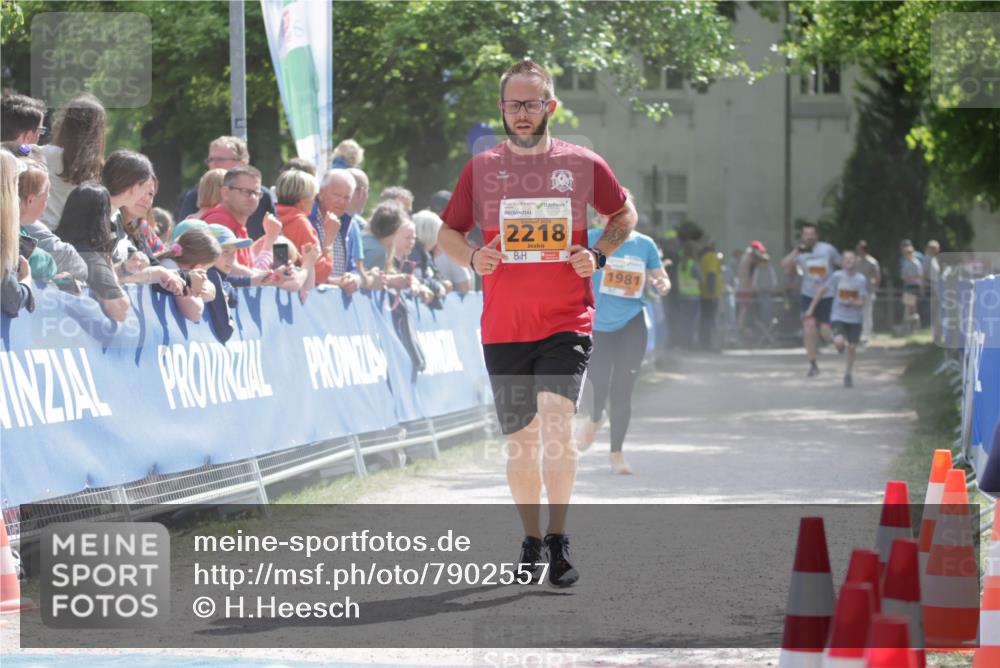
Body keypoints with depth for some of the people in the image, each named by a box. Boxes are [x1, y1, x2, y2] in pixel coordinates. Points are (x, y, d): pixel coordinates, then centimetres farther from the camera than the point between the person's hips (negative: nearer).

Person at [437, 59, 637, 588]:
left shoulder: (582, 164, 1)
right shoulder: (481, 168, 4)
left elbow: (625, 214, 16)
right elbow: (447, 233, 11)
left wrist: (599, 255, -2)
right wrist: (472, 257, -10)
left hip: (566, 324, -2)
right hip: (503, 326, 2)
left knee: (556, 420, -20)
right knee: (520, 438, 9)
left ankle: (558, 539, -12)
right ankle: (531, 540, 24)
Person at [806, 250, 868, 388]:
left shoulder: (861, 279, -8)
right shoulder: (837, 276, -9)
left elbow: (862, 302, -7)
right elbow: (822, 290, 1)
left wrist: (854, 303, -31)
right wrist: (811, 308, 1)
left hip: (855, 318, 1)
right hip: (839, 316, -1)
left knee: (852, 347, 6)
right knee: (839, 342, -23)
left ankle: (848, 374, 28)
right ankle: (841, 343, 17)